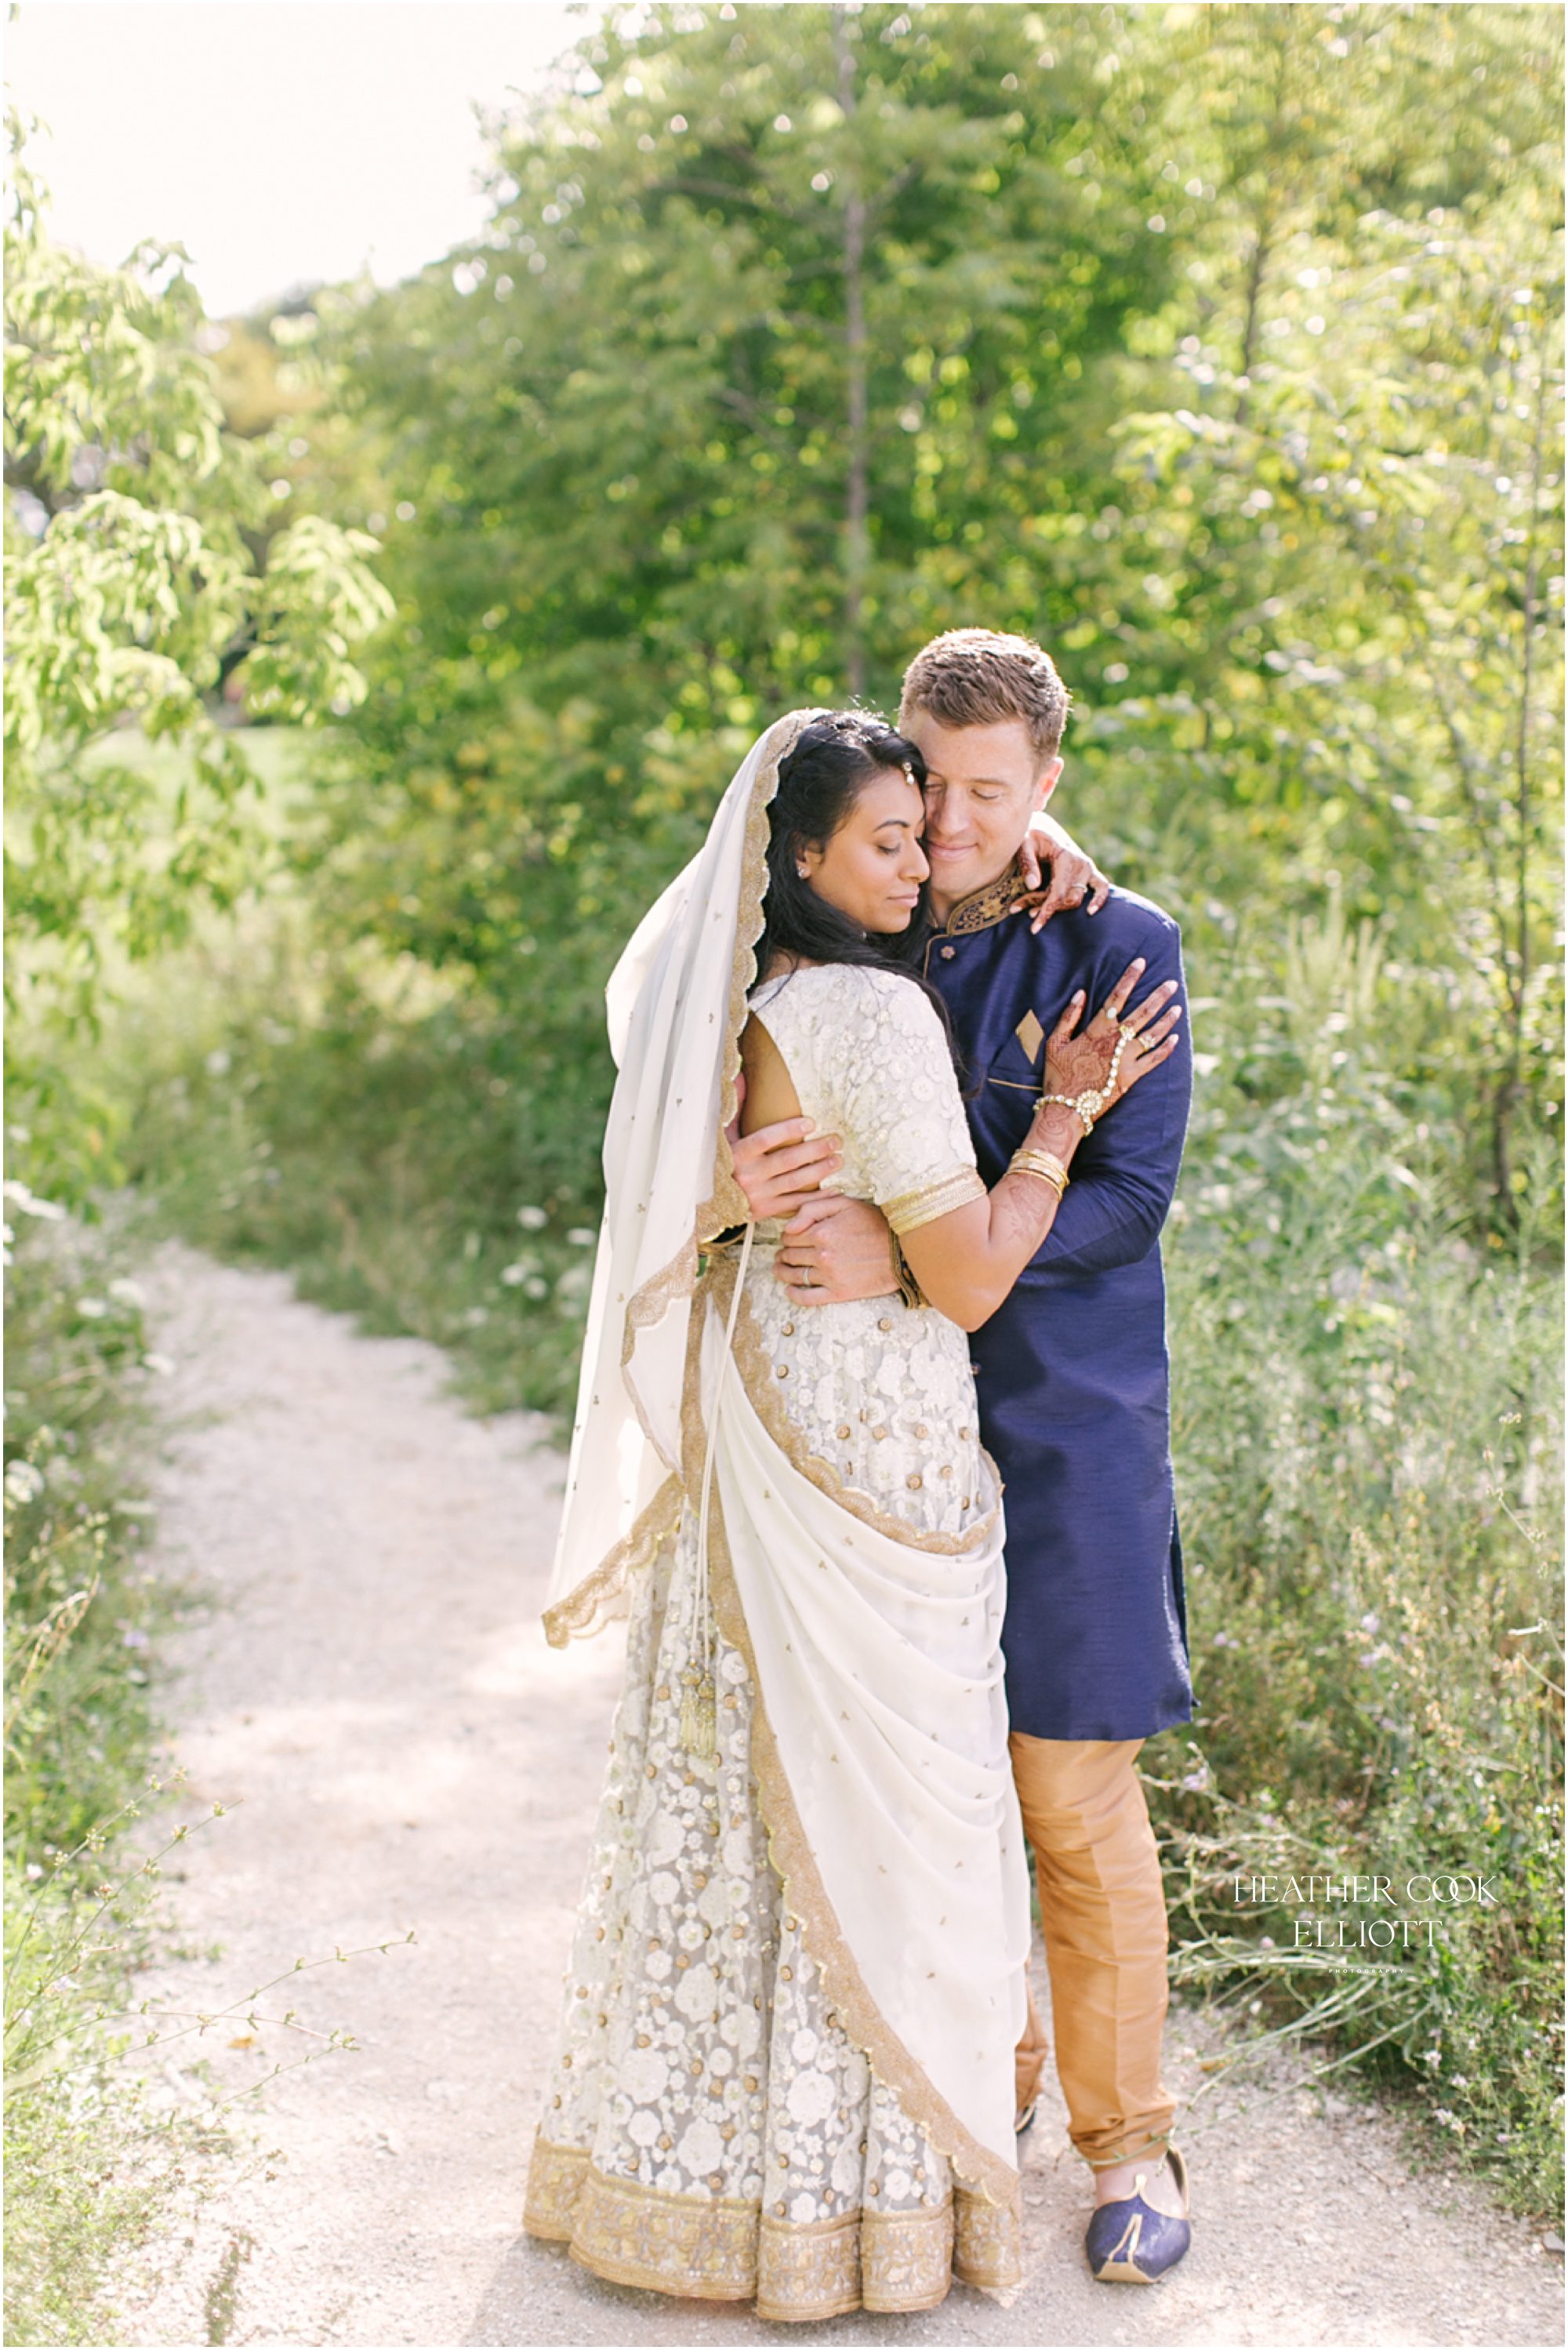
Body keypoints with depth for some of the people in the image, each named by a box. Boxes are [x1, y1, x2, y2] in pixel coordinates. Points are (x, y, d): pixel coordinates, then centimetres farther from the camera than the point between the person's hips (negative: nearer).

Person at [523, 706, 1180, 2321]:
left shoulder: (725, 1005, 5)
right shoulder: (874, 1017, -20)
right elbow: (969, 1280, -18)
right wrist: (1067, 1113, -9)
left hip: (746, 1432, 8)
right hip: (870, 1442, -8)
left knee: (731, 1776, 16)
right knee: (860, 1798, 3)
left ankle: (683, 2147, 29)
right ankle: (849, 2185, 15)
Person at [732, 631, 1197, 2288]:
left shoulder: (1119, 949, -5)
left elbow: (1127, 1197, -12)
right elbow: (769, 1128, 6)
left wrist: (908, 1254, -25)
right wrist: (754, 1176, -20)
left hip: (1062, 1422, -4)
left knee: (1077, 1798, -1)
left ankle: (1126, 2142, 16)